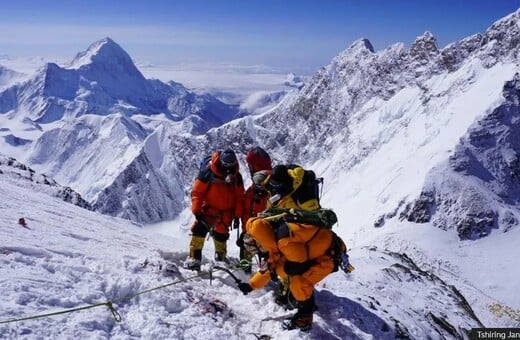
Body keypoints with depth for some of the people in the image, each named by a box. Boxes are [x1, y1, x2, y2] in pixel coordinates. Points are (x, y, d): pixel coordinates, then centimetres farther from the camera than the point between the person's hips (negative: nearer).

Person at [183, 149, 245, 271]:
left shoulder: (236, 176, -3)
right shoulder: (208, 172, -16)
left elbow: (239, 196, 5)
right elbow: (197, 192, -13)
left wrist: (237, 215, 4)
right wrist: (197, 211, -15)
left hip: (226, 213, 3)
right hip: (209, 209, -2)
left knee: (221, 235, 12)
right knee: (199, 230, -18)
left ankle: (221, 257, 34)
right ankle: (194, 258, -11)